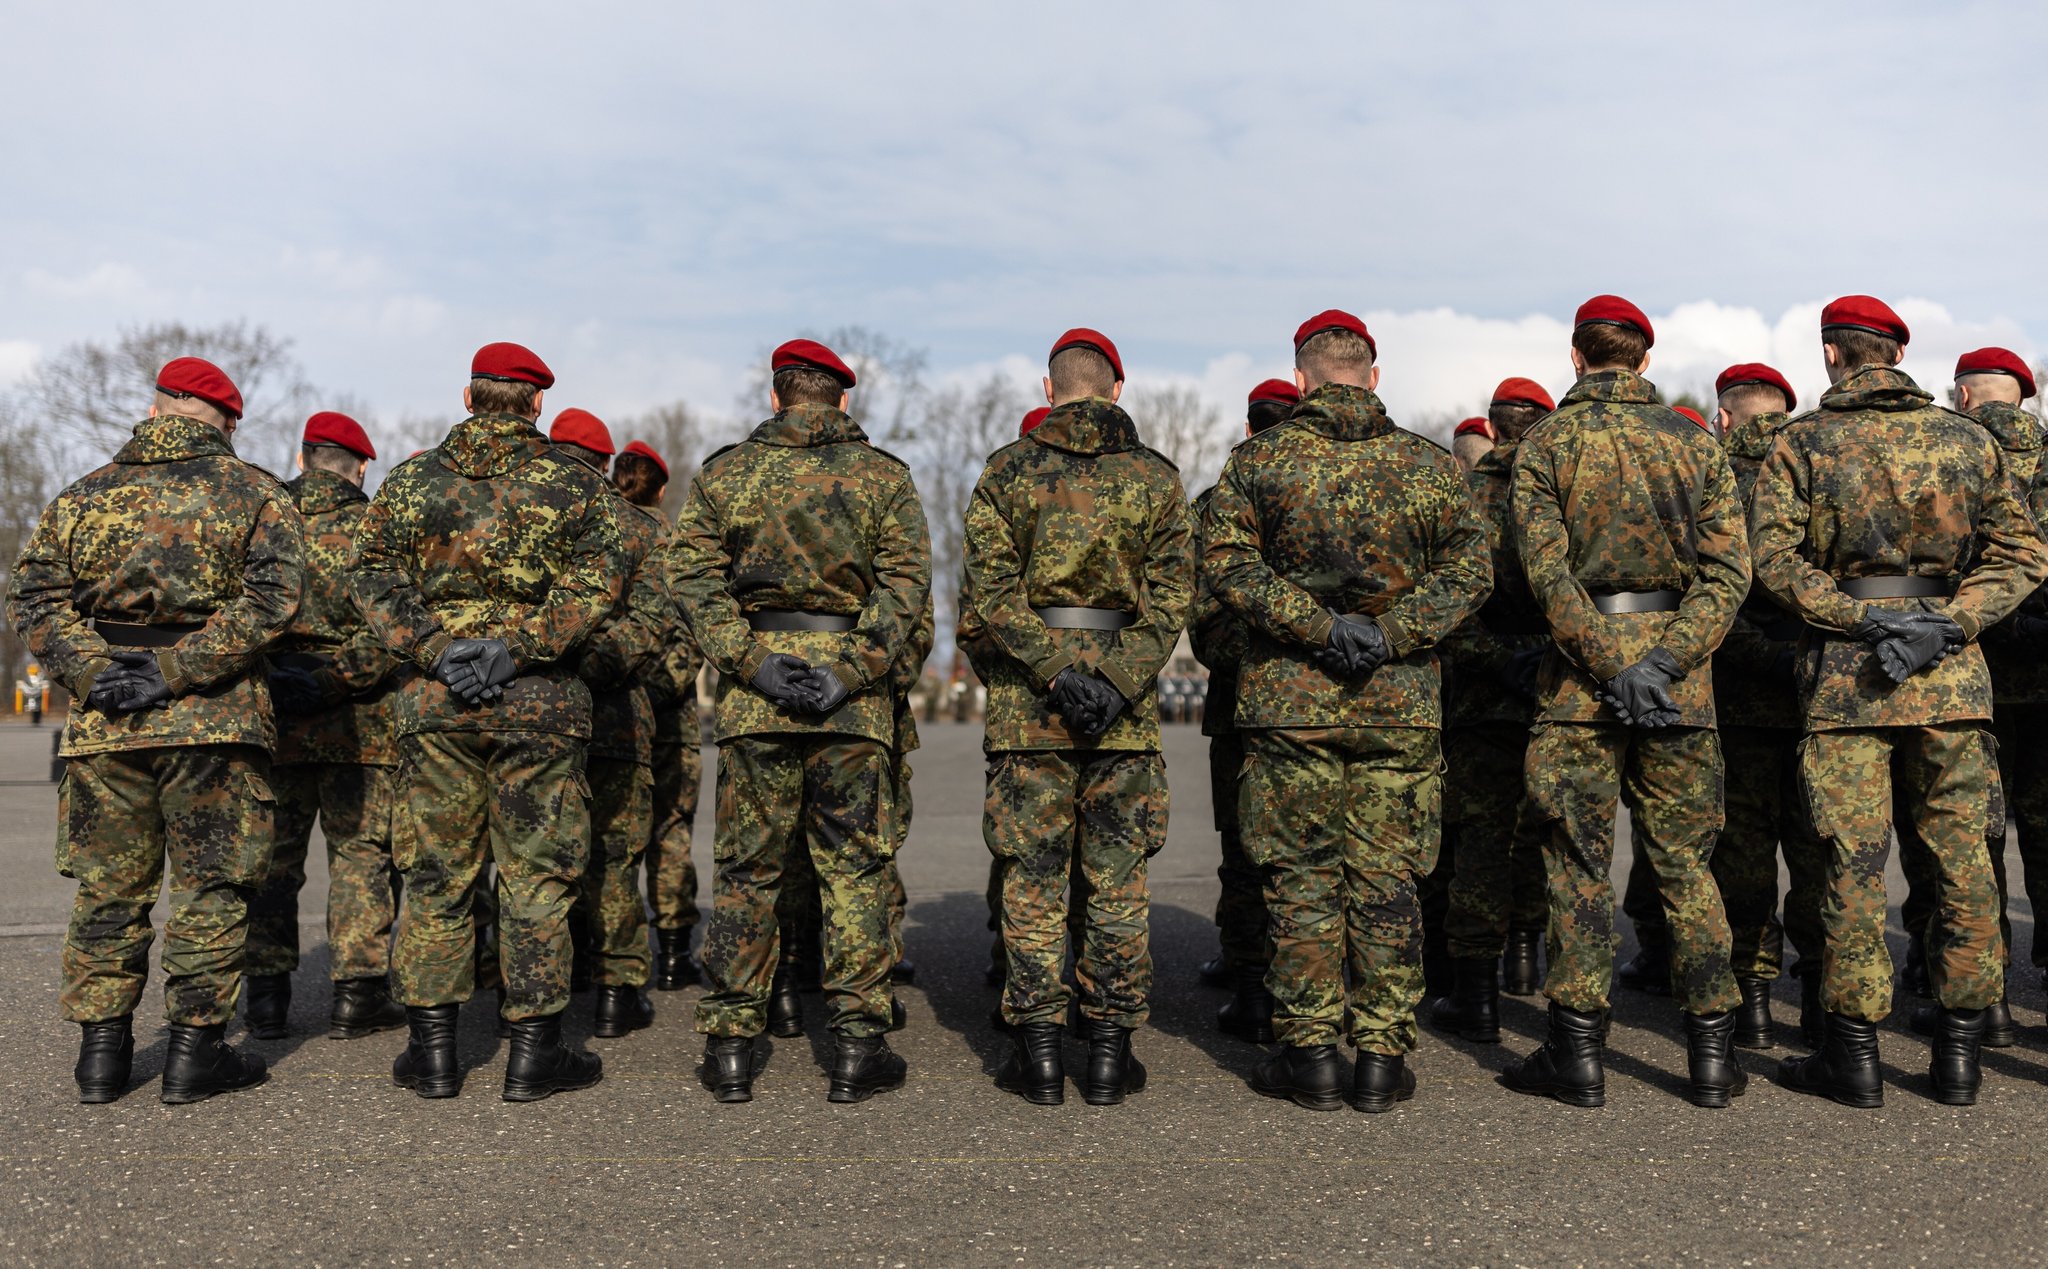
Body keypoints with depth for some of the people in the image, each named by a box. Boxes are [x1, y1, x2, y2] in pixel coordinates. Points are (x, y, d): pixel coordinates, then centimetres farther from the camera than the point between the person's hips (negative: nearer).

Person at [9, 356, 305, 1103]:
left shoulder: (83, 496, 13)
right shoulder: (254, 492, 2)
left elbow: (32, 594, 4)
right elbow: (271, 594, -11)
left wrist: (92, 674, -5)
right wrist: (177, 671, -12)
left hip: (104, 723, 4)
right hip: (214, 719, -3)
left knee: (107, 888, 14)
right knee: (210, 887, 5)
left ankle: (101, 1049, 21)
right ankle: (195, 1051, 9)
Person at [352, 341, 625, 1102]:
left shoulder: (410, 480, 9)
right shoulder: (575, 483, 2)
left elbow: (370, 574, 0)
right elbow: (598, 580, -10)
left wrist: (433, 648, -7)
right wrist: (518, 646, -13)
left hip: (436, 697, 2)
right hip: (540, 699, -2)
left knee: (436, 873, 11)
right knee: (537, 875, 5)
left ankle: (433, 1053, 17)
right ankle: (534, 1051, 10)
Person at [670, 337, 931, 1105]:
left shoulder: (722, 473, 7)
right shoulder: (884, 475, 5)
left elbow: (696, 579, -2)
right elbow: (904, 583, -6)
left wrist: (754, 664, -7)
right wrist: (849, 674, -11)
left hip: (753, 695, 1)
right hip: (855, 695, -1)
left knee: (746, 868, 9)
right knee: (854, 867, 6)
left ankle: (730, 1047, 15)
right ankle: (857, 1047, 10)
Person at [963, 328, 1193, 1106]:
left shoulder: (1006, 471, 2)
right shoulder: (1156, 477, 5)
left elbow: (990, 588, -8)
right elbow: (1171, 594, -5)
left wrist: (1056, 671, -11)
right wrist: (1117, 681, -11)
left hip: (1027, 698, 0)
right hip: (1127, 702, 1)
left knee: (1032, 879, 6)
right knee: (1119, 879, 8)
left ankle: (1038, 1055, 11)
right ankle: (1109, 1055, 14)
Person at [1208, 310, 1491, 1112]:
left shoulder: (1259, 459, 1)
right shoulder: (1429, 464, 6)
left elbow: (1224, 559, -9)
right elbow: (1469, 570, 0)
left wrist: (1315, 625, -11)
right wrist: (1390, 634, -7)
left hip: (1290, 699, -1)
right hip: (1401, 704, 2)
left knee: (1302, 879, 7)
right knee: (1386, 881, 8)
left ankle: (1310, 1053, 13)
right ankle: (1383, 1059, 14)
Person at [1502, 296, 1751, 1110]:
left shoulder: (1546, 443, 0)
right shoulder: (1696, 442, 8)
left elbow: (1546, 569, -12)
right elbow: (1729, 570, -2)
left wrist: (1611, 663, -12)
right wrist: (1664, 659, -10)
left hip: (1580, 676, -2)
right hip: (1681, 677, 3)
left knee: (1579, 864, 4)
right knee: (1684, 861, 11)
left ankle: (1577, 1054, 9)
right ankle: (1711, 1055, 16)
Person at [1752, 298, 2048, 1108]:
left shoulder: (1800, 444, 0)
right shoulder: (1966, 439, 9)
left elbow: (1774, 558, -11)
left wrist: (1863, 619, -11)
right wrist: (1949, 622, -6)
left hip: (1845, 672, -2)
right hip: (1952, 674, 3)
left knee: (1854, 862, 1)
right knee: (1962, 857, 9)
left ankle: (1854, 1055, 8)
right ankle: (1959, 1054, 17)